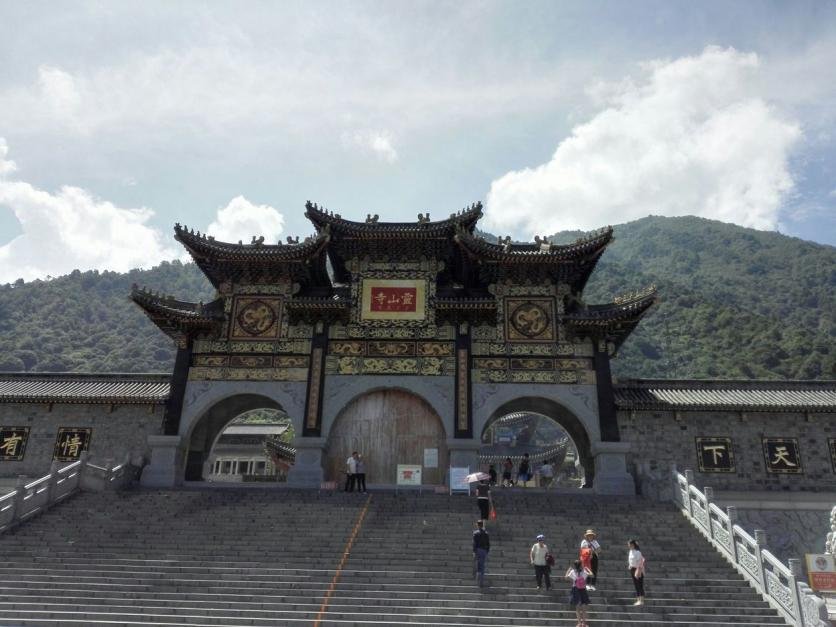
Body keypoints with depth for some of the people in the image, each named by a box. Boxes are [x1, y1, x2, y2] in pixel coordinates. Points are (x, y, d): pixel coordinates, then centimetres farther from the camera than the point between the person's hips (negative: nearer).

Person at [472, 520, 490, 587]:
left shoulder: (475, 533, -6)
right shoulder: (486, 533, 8)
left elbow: (475, 543, -12)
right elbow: (488, 544, 9)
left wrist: (474, 552, -10)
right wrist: (487, 552, 16)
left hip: (478, 550, -4)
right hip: (484, 551, 4)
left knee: (479, 566, -3)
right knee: (482, 566, 13)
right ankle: (482, 582, 17)